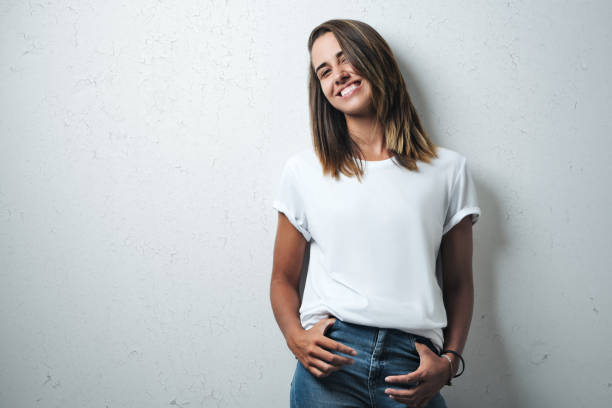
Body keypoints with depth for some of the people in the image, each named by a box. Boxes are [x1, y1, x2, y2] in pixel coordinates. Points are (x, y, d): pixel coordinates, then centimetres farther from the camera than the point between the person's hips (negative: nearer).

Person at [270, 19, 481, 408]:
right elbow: (283, 278, 11)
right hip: (329, 360, 0)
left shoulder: (448, 169, 8)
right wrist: (296, 337, -7)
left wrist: (450, 360, -2)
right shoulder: (304, 170, 9)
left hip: (412, 365, 1)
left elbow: (459, 284, 12)